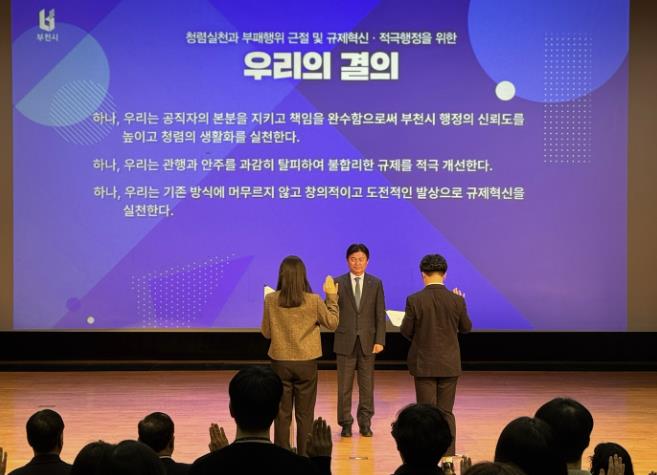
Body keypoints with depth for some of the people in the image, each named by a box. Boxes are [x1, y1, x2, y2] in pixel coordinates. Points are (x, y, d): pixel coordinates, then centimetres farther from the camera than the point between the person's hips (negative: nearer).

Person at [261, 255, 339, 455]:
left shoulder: (271, 300, -8)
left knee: (282, 414, 9)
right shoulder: (314, 301, -11)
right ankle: (304, 457, 11)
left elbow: (266, 332, 1)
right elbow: (332, 323, 3)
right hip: (306, 363, -1)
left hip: (280, 363, 1)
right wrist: (332, 297, 12)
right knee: (305, 415, 8)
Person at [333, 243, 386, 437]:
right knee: (344, 386, 4)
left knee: (367, 385, 6)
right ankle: (346, 423, 13)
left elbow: (380, 314, 3)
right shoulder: (338, 283, 1)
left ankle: (365, 423, 15)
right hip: (345, 341, -1)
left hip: (368, 341, 1)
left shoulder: (376, 283, 5)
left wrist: (379, 340, -4)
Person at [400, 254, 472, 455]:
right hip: (450, 364, 2)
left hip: (424, 363, -2)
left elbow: (405, 331, -7)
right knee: (446, 412, 11)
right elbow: (466, 327, 6)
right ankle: (448, 454, 11)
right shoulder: (456, 300, -8)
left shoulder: (414, 300, -14)